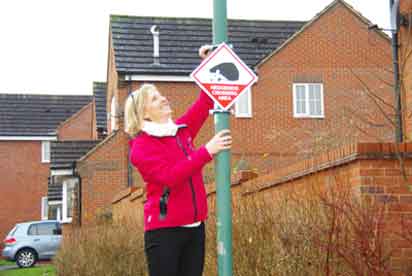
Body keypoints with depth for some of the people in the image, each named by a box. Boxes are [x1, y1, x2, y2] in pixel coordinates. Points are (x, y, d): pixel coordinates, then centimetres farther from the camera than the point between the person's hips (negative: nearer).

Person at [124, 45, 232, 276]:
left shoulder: (182, 130, 12)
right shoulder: (141, 147, -8)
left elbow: (205, 103, 17)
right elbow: (171, 177, -21)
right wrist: (207, 151, -24)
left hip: (194, 226, 6)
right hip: (164, 230, -6)